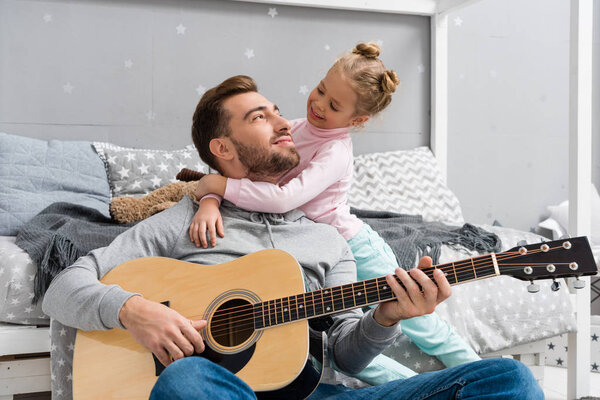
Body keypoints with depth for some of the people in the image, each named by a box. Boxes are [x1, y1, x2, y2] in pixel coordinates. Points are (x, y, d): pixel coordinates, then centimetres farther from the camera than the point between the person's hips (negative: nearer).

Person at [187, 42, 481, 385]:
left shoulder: (336, 153, -22)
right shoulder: (293, 131, -1)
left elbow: (285, 199, -37)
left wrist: (218, 185, -29)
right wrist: (209, 202, -25)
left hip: (356, 251, -6)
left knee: (415, 322, 7)